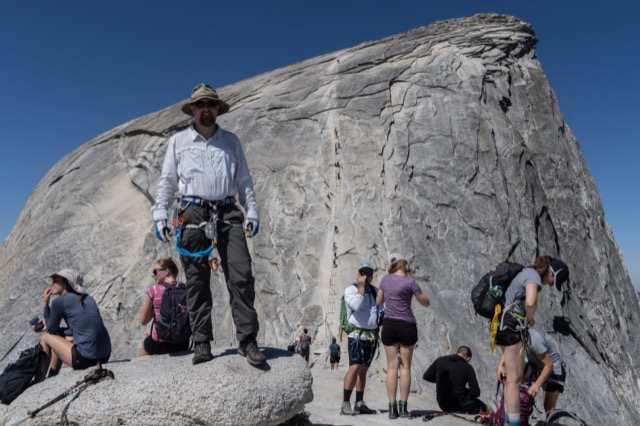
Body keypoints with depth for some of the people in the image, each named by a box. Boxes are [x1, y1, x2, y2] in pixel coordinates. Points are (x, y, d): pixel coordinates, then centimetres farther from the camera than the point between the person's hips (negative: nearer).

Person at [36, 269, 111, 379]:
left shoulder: (59, 301, -2)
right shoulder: (88, 298, 15)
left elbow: (51, 330, 11)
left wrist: (45, 305, 17)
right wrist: (48, 326, 33)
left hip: (85, 358, -7)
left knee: (45, 338, 16)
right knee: (59, 338, 28)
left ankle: (39, 379, 26)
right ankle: (51, 377, 38)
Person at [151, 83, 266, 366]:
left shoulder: (231, 141, 18)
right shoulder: (178, 141, 15)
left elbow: (244, 181, 17)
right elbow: (166, 182, 14)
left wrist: (252, 213, 7)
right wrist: (160, 215, 4)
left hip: (228, 215, 1)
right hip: (193, 215, 0)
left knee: (241, 276, -9)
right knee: (197, 282, 1)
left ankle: (247, 340, -3)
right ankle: (201, 343, 10)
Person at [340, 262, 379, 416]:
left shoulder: (375, 291, 14)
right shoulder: (350, 290, -4)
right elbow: (357, 305, -21)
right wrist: (361, 287, -14)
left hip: (372, 336, 6)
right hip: (357, 335, -6)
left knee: (363, 370, 9)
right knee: (355, 367, -16)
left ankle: (359, 404, 15)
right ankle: (345, 404, -12)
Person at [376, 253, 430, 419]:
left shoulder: (385, 279, 4)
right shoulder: (410, 282, -10)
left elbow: (379, 302, 17)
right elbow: (426, 303, 0)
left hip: (389, 325, 3)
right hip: (407, 325, -3)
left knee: (392, 367, 5)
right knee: (405, 366, 6)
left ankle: (392, 407, 2)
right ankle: (403, 407, 6)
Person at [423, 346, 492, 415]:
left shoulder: (440, 360, -3)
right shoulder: (468, 368, -12)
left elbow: (426, 376, 5)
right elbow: (476, 393, -11)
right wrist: (465, 391, 8)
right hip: (460, 406, -3)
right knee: (488, 409, 20)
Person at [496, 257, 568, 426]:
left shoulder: (528, 273, 18)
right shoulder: (534, 275, -12)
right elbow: (530, 302, -31)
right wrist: (530, 318, -11)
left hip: (505, 325, 10)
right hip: (512, 326, -10)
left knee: (512, 377, 19)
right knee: (515, 379, -6)